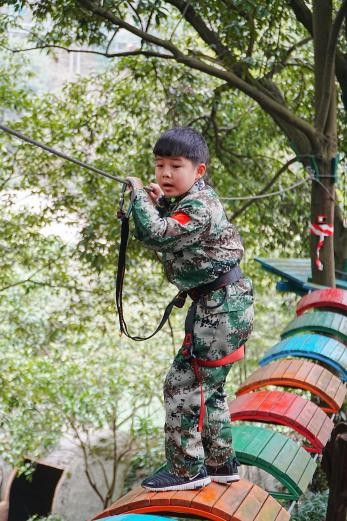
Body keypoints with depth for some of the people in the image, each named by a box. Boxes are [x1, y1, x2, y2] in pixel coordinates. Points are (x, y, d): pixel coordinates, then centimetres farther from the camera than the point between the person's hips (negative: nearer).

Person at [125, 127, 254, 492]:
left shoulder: (199, 207, -20)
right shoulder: (187, 201, 12)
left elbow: (156, 235, -32)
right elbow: (158, 233, 12)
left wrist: (140, 194, -18)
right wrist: (157, 203, -5)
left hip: (222, 307, -11)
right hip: (223, 304, 11)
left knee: (183, 386, -6)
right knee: (207, 386, 19)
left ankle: (187, 469, 4)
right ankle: (221, 463, 30)